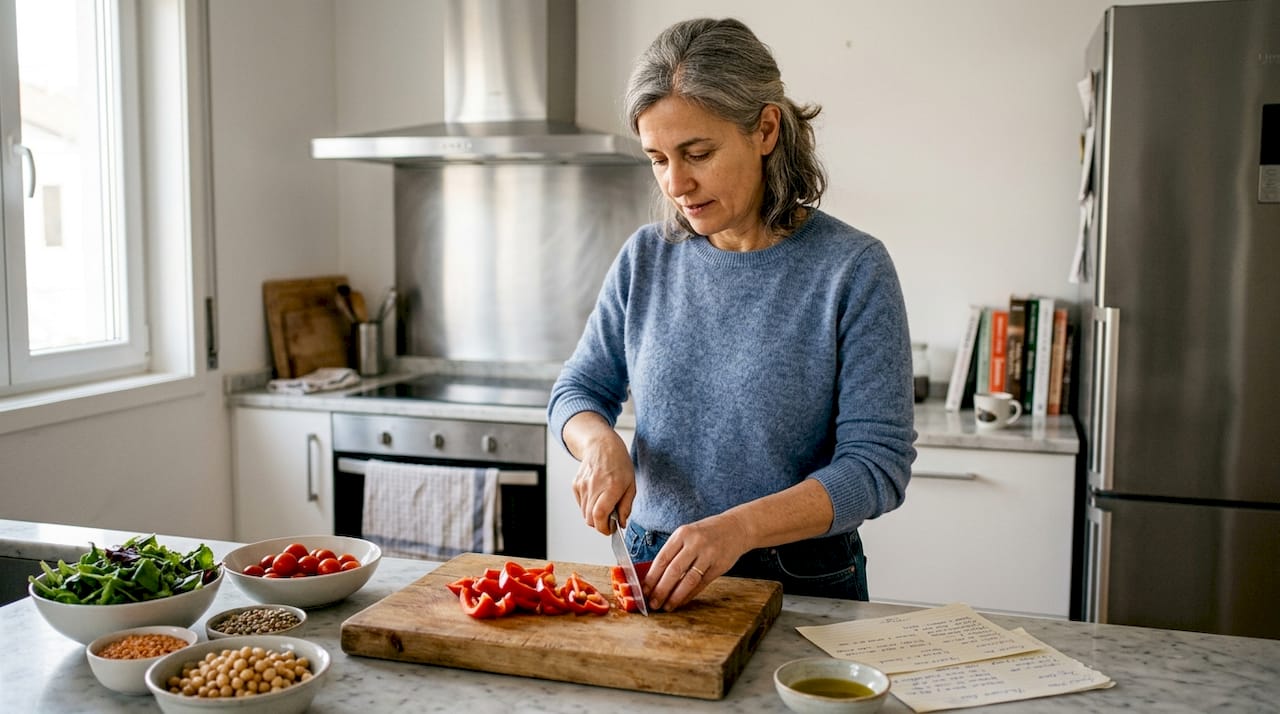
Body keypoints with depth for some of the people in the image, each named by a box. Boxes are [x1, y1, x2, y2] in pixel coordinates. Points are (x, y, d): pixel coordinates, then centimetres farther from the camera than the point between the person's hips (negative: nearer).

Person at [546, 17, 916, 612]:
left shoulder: (852, 269, -15)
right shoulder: (646, 258, -2)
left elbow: (878, 462, -18)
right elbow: (578, 389, 8)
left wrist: (740, 527, -32)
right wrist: (600, 444, -16)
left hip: (800, 583, -3)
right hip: (654, 569, 4)